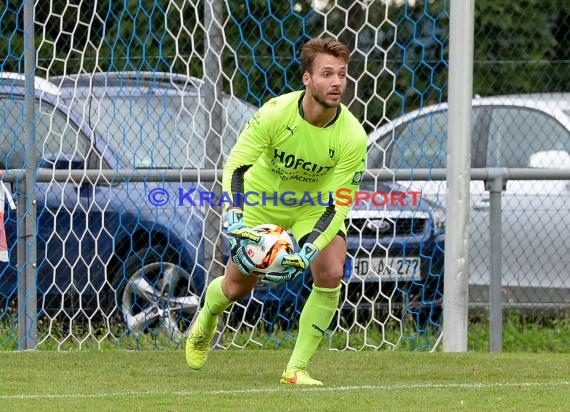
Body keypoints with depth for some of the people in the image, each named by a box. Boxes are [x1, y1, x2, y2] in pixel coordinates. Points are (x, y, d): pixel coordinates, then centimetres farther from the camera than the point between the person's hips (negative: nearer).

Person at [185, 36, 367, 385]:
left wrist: (305, 255, -38)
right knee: (237, 288, 7)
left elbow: (339, 204, -26)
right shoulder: (275, 113, -30)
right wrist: (237, 228, -39)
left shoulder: (352, 136, -28)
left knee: (331, 274, -24)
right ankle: (206, 321, 46)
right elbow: (235, 166, -25)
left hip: (315, 205, 0)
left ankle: (297, 368, -11)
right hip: (262, 201, 0)